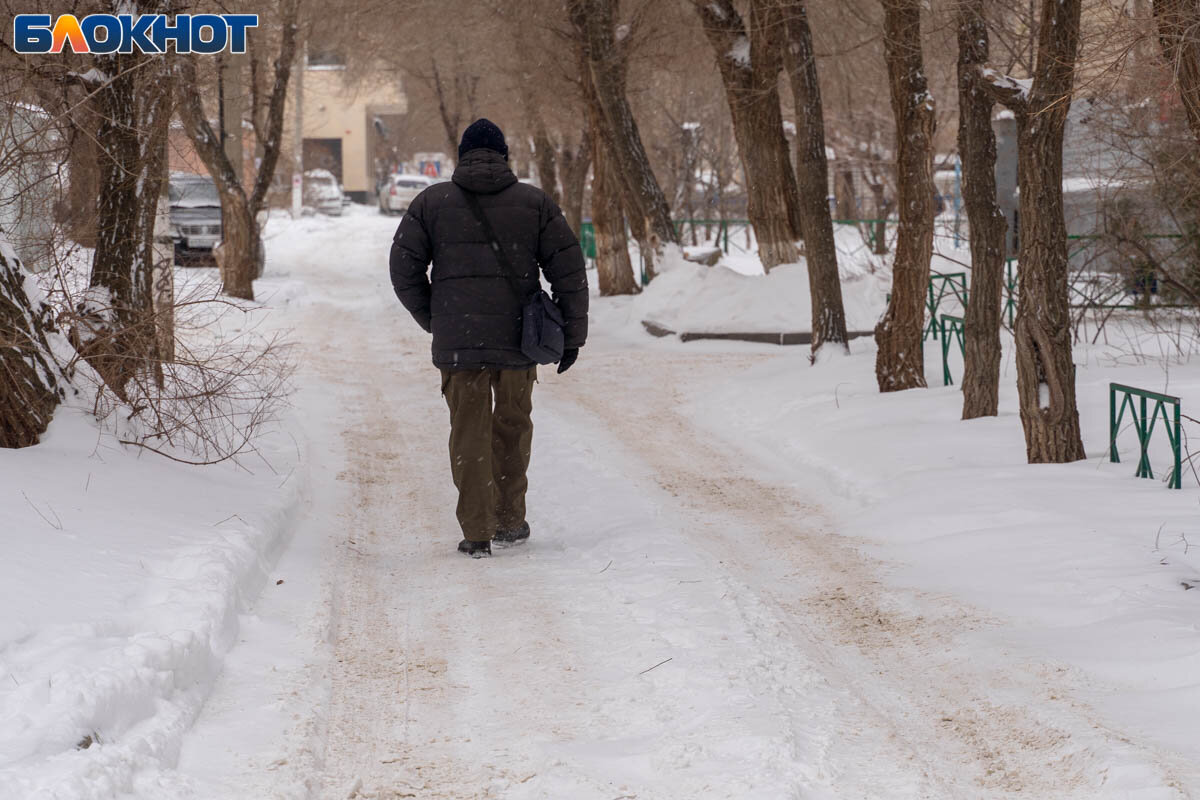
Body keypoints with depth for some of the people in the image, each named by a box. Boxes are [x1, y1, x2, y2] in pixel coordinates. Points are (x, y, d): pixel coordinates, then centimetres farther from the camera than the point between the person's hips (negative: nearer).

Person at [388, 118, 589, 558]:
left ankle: (476, 532, -1)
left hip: (457, 340, -1)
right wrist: (572, 334, 8)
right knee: (512, 428, 16)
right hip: (518, 339, 1)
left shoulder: (432, 202, 4)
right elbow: (569, 270, 3)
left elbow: (404, 268, 4)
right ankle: (509, 521, 23)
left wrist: (432, 319, 16)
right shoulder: (535, 203, 5)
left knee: (469, 431, 5)